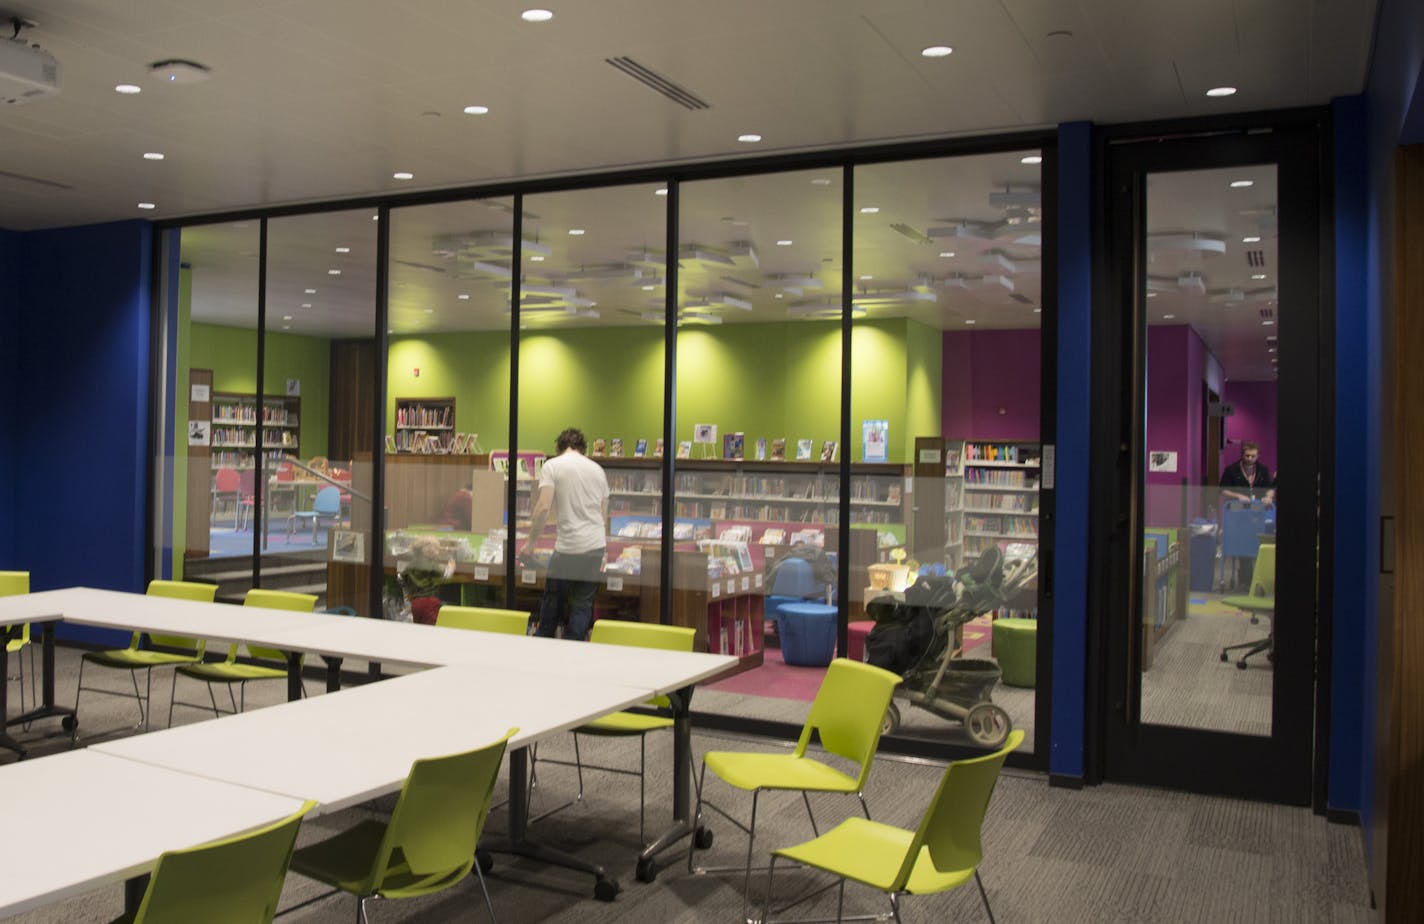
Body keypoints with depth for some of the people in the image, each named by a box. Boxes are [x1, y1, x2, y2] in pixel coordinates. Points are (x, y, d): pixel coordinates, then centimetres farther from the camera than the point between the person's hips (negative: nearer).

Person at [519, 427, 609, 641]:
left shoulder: (553, 466, -1)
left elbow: (543, 507, -12)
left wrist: (530, 543, -4)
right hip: (596, 546, 4)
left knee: (552, 601, 11)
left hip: (568, 546, -4)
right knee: (583, 604, 9)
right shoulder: (597, 469, 13)